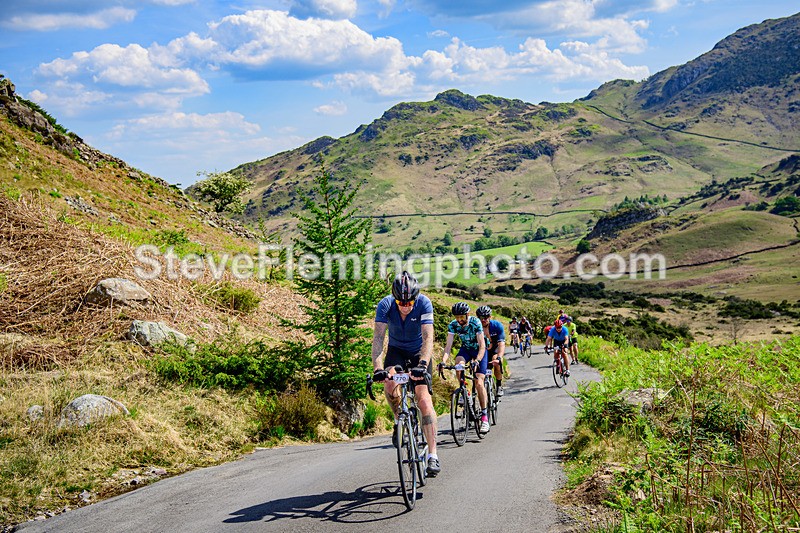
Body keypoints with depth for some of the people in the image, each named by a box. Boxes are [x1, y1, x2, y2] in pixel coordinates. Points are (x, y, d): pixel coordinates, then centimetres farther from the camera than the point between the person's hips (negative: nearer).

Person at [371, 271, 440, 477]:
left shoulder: (424, 303, -26)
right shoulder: (385, 305, -22)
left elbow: (428, 338, -32)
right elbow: (378, 338, -29)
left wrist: (422, 364, -47)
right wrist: (377, 368, -42)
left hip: (419, 352, -1)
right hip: (396, 350, 1)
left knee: (424, 399, -17)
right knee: (389, 381, -30)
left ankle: (433, 454, -16)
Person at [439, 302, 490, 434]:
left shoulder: (475, 323, -28)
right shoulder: (453, 325, -18)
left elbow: (482, 345, -31)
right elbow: (448, 345, -21)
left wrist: (477, 361, -47)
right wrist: (443, 361, -37)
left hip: (479, 350, -3)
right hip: (465, 349, 3)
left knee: (479, 382, -14)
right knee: (459, 363, -33)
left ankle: (484, 416, -8)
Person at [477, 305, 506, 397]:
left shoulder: (497, 325, -26)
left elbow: (501, 343, -34)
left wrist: (499, 358, -51)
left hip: (495, 348, -2)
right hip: (483, 350, 2)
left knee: (496, 361, -31)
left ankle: (499, 387, -15)